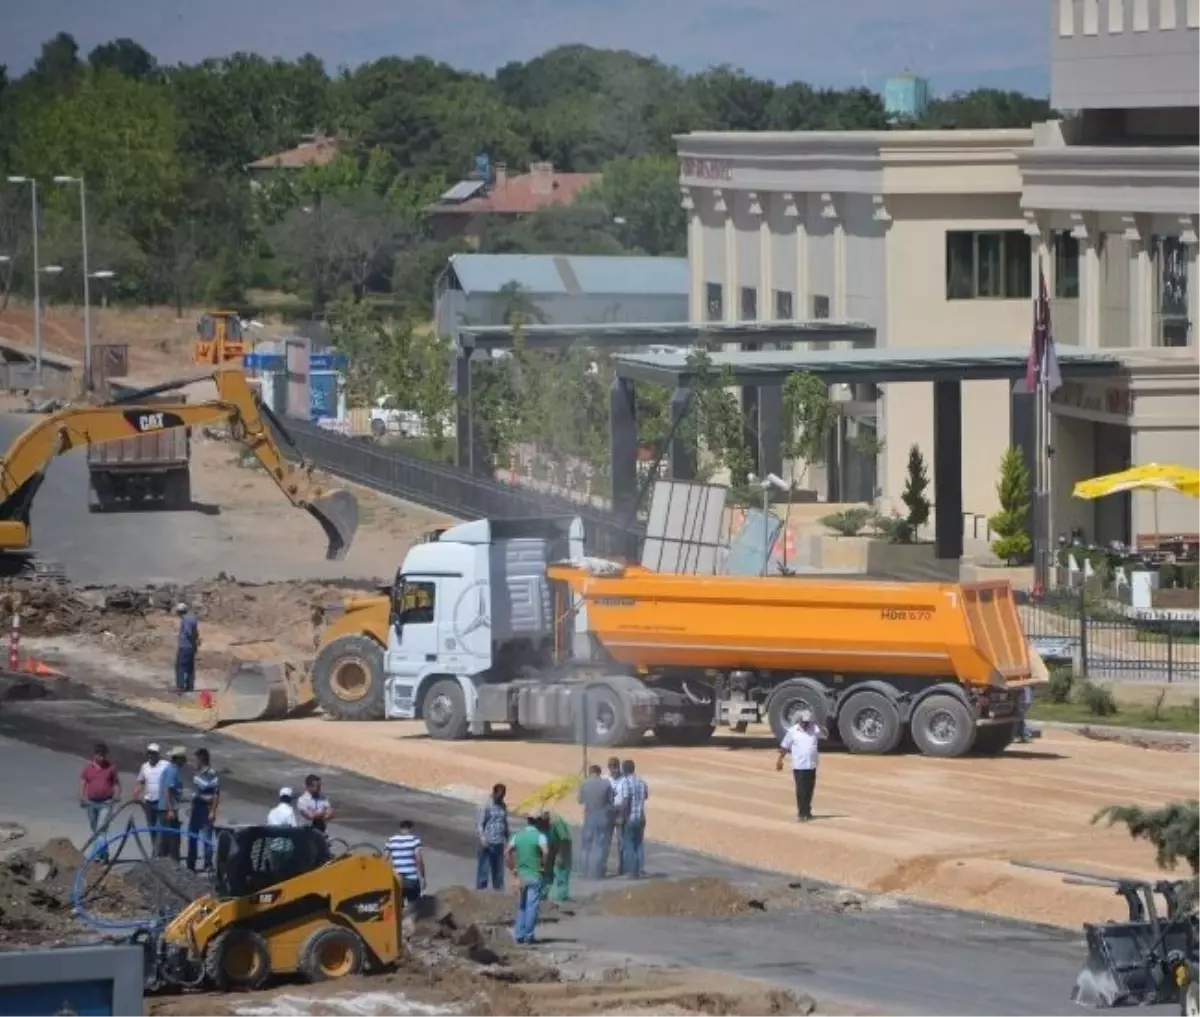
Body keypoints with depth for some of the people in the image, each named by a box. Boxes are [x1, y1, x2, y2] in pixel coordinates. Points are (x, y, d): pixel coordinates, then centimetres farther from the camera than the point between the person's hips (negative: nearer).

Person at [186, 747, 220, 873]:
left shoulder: (212, 774, -16)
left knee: (207, 838, -4)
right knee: (192, 836, 13)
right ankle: (191, 865, 22)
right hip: (196, 807, 9)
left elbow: (216, 795, -18)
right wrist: (191, 808, 20)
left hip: (206, 808, -9)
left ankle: (208, 865, 2)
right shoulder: (197, 773, 10)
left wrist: (213, 812, -21)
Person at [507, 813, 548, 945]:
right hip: (534, 875, -5)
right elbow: (546, 851, -24)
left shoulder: (517, 836, 7)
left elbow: (507, 852, 2)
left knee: (521, 906, 14)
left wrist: (512, 868, 7)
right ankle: (528, 935, -3)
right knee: (532, 906, -1)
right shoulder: (539, 836, -8)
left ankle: (519, 934, 12)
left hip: (521, 875, 5)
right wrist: (543, 864, -9)